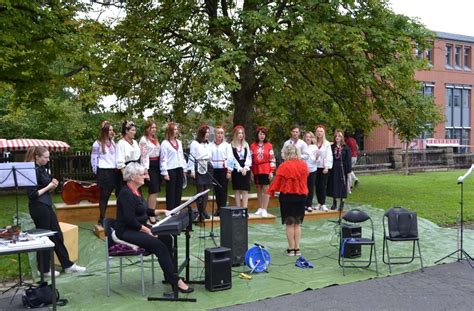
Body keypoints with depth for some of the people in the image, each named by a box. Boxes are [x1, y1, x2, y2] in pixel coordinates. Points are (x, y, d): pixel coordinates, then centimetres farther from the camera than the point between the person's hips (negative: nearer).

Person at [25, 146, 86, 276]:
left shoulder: (42, 169, 10)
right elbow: (32, 194, -20)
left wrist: (53, 185, -1)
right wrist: (48, 186, -14)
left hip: (47, 206, 9)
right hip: (38, 207, -9)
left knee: (57, 235, 13)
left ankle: (68, 265, 22)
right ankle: (44, 269, 20)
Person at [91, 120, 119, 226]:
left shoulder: (113, 143, 11)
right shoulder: (97, 144, -6)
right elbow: (93, 159, -2)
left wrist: (117, 168, 11)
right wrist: (96, 171, 2)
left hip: (113, 171, 5)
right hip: (104, 172, -5)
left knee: (107, 195, 8)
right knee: (103, 196, 0)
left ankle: (103, 218, 16)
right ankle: (101, 219, 8)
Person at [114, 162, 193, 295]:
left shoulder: (135, 191, 12)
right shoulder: (126, 194, -18)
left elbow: (143, 210, 23)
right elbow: (130, 220, -24)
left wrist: (159, 212, 12)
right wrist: (146, 230, -20)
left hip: (138, 228, 10)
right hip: (126, 232, -10)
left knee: (166, 238, -7)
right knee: (159, 245, -23)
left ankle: (169, 275, -2)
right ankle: (175, 281, -20)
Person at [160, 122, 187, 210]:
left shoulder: (179, 142, 14)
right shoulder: (165, 143, -6)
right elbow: (163, 159, -9)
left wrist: (184, 169, 13)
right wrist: (165, 173, -13)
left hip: (179, 169, 6)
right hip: (171, 170, -6)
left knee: (179, 192, 9)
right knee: (171, 192, -1)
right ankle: (170, 211, 5)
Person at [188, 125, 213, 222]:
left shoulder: (208, 144, 17)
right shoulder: (194, 143, 0)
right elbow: (192, 157, -3)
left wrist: (210, 167, 9)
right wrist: (192, 170, -10)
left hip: (208, 167, 6)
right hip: (199, 168, -5)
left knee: (206, 190, 4)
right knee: (200, 190, -6)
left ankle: (204, 210, 11)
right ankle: (200, 213, -3)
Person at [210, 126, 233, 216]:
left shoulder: (227, 145, 3)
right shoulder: (211, 145, 5)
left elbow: (230, 158, -1)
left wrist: (229, 171, -8)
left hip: (224, 170, -2)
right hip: (214, 170, 2)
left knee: (223, 190, -4)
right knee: (216, 190, 7)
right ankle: (218, 208, 15)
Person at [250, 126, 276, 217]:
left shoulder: (269, 145, -1)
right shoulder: (253, 146, 4)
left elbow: (272, 159, -2)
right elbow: (250, 159, 5)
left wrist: (271, 171, -7)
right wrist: (251, 171, 2)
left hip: (266, 170, -2)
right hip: (256, 170, 3)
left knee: (265, 189, -2)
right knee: (259, 189, 10)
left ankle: (264, 209, 1)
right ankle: (260, 208, 20)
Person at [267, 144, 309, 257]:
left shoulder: (284, 166, -15)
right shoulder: (303, 165, -1)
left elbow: (277, 181, -10)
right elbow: (305, 178, 10)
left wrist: (271, 191, 6)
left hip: (287, 196, -4)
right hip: (301, 195, 4)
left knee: (289, 223, 5)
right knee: (297, 223, 13)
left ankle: (291, 249, 9)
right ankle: (297, 249, 13)